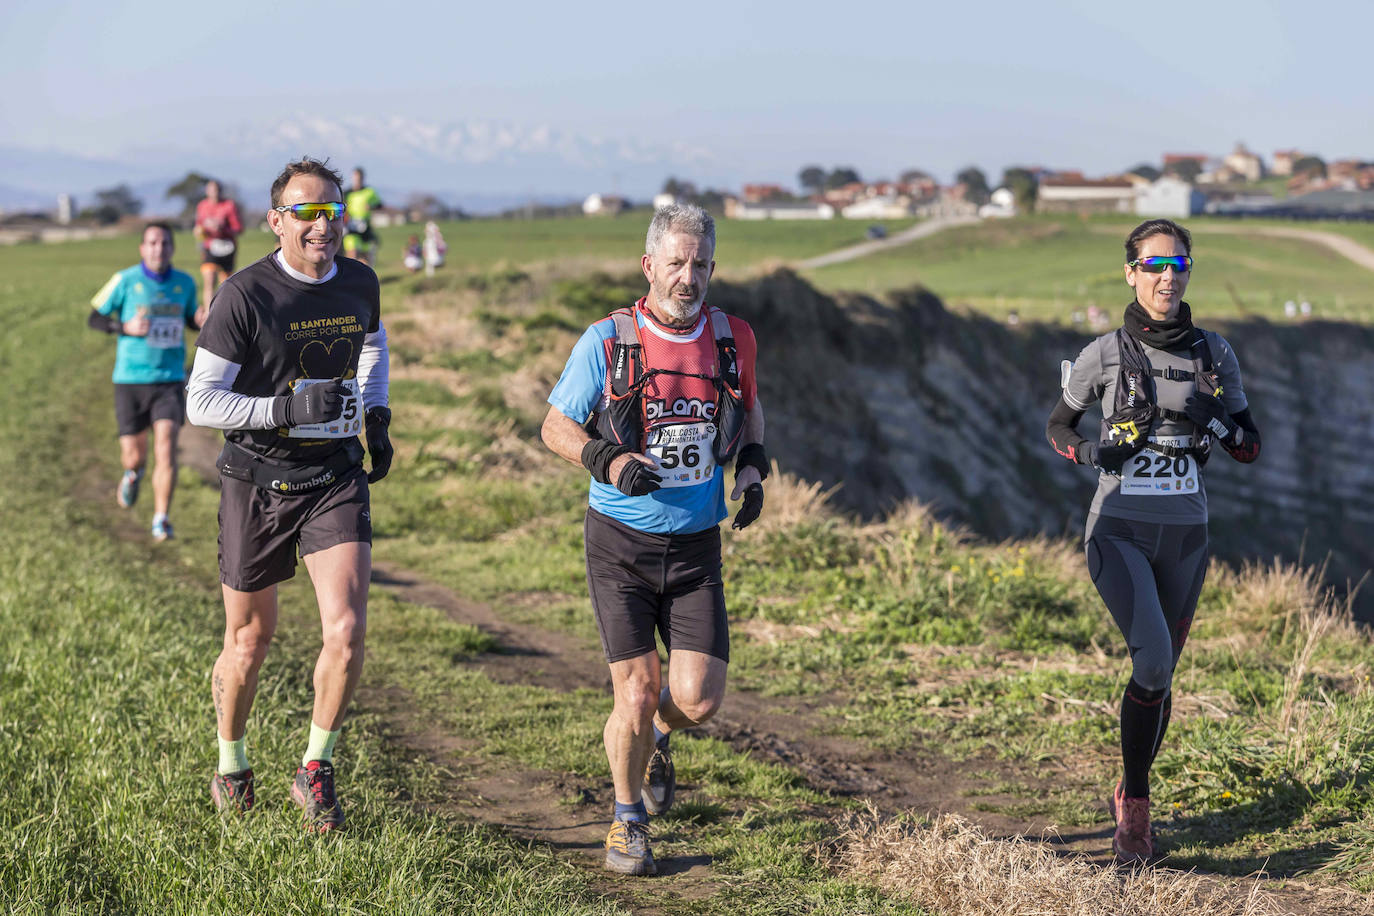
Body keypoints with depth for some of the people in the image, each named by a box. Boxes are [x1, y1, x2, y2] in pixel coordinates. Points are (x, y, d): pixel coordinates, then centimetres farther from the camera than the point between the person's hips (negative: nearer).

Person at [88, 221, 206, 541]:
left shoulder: (185, 283, 3)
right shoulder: (125, 281, -6)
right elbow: (94, 318, 2)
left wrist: (200, 321, -4)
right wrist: (126, 327, -16)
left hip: (170, 380, 1)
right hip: (130, 380, -1)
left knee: (166, 447, -15)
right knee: (133, 453, 5)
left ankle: (160, 520, -4)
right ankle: (134, 473, 44)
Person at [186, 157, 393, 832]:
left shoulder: (360, 284, 1)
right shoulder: (245, 296, -14)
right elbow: (201, 402, -13)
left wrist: (376, 416, 12)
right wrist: (289, 408, -25)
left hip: (336, 478, 3)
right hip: (258, 479, -3)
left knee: (346, 632, -12)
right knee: (249, 640, 10)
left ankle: (316, 771, 8)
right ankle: (231, 766, 35)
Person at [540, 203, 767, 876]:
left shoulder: (732, 340, 2)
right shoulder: (606, 341, -8)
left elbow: (748, 409, 22)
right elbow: (555, 426, 0)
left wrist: (751, 466, 3)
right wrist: (607, 461, -18)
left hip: (696, 547, 3)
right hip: (620, 542, -3)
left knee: (699, 699, -6)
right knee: (636, 694, -6)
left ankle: (655, 738, 32)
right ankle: (628, 820, 20)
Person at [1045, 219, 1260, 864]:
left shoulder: (1215, 354, 4)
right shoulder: (1106, 354, -3)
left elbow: (1251, 447, 9)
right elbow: (1057, 428, 9)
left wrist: (1223, 430, -13)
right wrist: (1090, 452, -12)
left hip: (1184, 533, 4)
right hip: (1119, 531, -4)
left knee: (1161, 673, 13)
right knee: (1153, 659, -22)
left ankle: (1130, 797, 34)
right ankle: (1136, 808, -8)